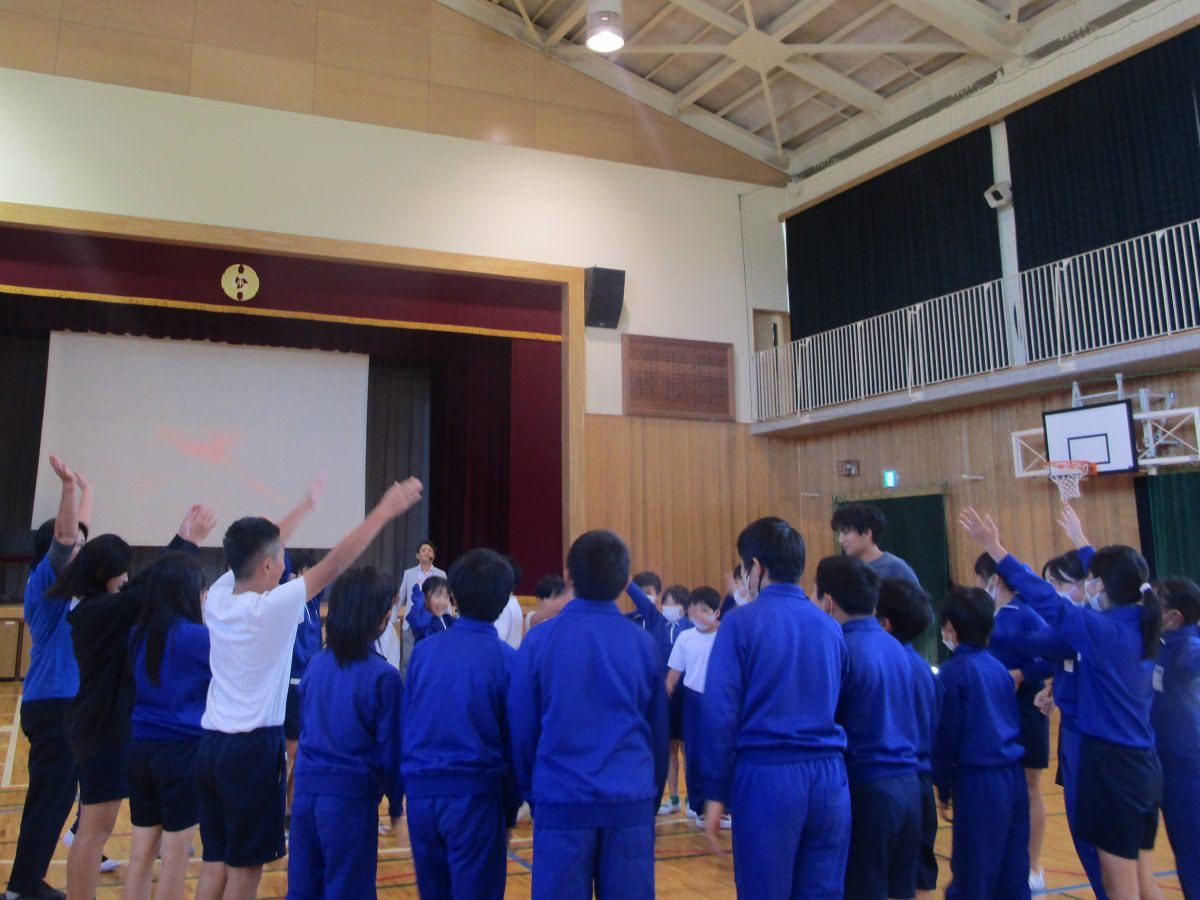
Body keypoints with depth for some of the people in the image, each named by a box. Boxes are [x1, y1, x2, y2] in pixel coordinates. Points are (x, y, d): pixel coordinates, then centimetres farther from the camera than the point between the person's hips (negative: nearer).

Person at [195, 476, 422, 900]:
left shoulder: (217, 596, 2)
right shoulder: (270, 608, -17)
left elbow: (255, 549, 17)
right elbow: (334, 564, -16)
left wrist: (304, 506, 30)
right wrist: (385, 510, -10)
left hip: (212, 742, 7)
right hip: (253, 746, -7)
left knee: (214, 861, 14)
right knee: (245, 866, 4)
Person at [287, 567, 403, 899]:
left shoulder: (316, 664, 4)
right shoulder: (382, 675, -13)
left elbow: (304, 728, 14)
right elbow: (389, 748, -9)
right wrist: (395, 802, 5)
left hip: (306, 791, 5)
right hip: (351, 797, -5)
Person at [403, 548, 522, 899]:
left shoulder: (423, 650, 1)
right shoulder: (507, 659, -8)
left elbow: (406, 725, 6)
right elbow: (514, 742, -4)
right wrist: (511, 810, 6)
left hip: (421, 791, 4)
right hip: (474, 794, -4)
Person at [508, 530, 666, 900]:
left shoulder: (540, 640, -4)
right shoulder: (644, 643, 1)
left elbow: (521, 729, 2)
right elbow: (658, 731, 9)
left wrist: (532, 794, 16)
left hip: (561, 801, -1)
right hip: (631, 801, 2)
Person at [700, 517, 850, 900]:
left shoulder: (741, 623, -6)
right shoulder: (829, 626, 9)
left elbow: (720, 712, -8)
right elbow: (838, 706, 14)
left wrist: (716, 791, -2)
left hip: (767, 776, -4)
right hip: (829, 776, 5)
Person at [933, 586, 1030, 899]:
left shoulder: (953, 671, -10)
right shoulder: (999, 667, 10)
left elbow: (946, 736, -9)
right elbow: (1014, 723, 15)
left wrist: (943, 791, 1)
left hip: (978, 781, -7)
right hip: (1013, 776, 7)